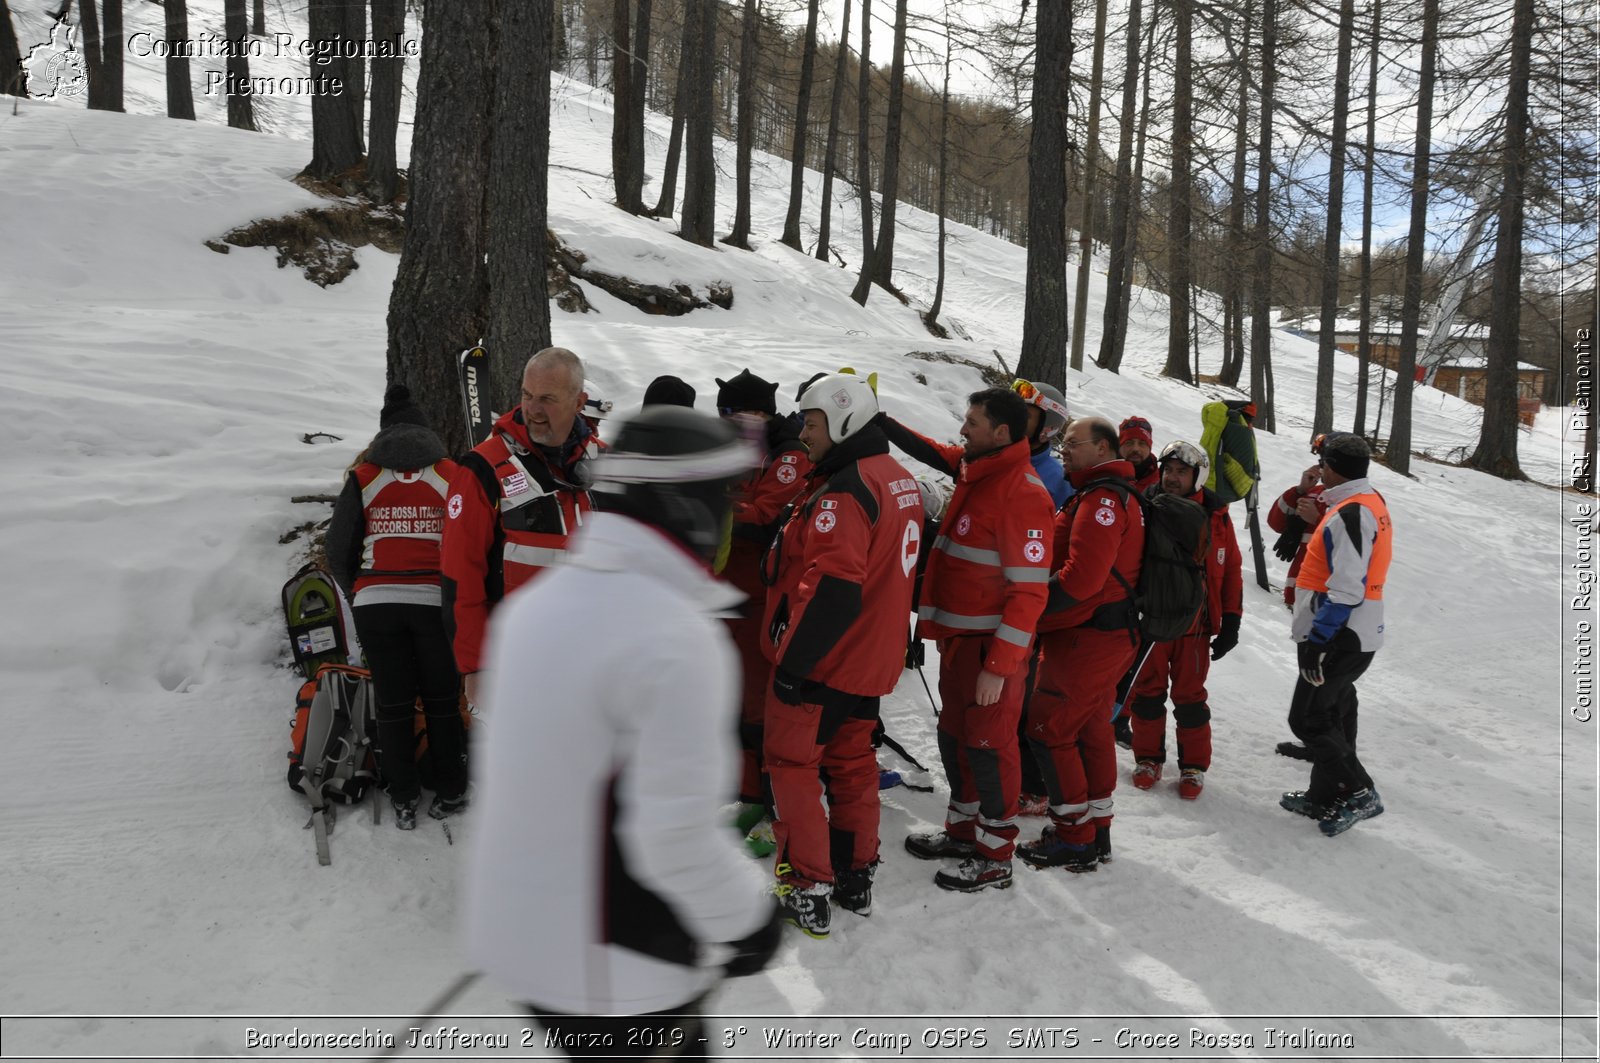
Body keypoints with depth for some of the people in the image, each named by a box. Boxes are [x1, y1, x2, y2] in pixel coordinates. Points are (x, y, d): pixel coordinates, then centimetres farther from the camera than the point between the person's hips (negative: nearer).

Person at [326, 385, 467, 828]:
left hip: (375, 604, 1)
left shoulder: (362, 478, 5)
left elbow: (339, 550, 6)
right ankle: (450, 790, 23)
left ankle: (403, 798, 18)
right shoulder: (451, 475, 2)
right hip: (436, 602, -1)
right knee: (442, 699, 14)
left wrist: (357, 595, 22)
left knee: (393, 703, 11)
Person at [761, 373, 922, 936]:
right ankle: (856, 876, 27)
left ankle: (808, 889, 8)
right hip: (871, 658, 9)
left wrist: (792, 660, -22)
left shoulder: (844, 491, -22)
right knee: (852, 762, 19)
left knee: (791, 761, 4)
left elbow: (832, 590, -28)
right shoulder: (901, 479, 8)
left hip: (822, 660, -9)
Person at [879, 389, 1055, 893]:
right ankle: (963, 829, 36)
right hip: (958, 637, 9)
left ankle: (994, 857, 15)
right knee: (955, 737, 19)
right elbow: (932, 453, 28)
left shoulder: (1022, 493, -20)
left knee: (989, 746, 1)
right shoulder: (975, 470, 6)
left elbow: (1030, 591, -22)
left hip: (992, 646, -9)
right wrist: (881, 422, 20)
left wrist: (999, 666, -22)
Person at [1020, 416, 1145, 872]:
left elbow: (1081, 578, -26)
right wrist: (1039, 605, 6)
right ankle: (1095, 830, 25)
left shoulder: (1101, 498, -17)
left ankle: (1073, 839, 2)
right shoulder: (1115, 494, 18)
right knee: (1091, 729, 16)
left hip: (1087, 637, -10)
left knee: (1049, 730, -4)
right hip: (1109, 634, 10)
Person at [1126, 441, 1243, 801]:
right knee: (1148, 692, 11)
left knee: (1190, 696, 8)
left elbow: (1231, 569, 2)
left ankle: (1194, 765, 22)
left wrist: (1231, 622, -1)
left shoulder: (1215, 517, -3)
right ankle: (1148, 758, 27)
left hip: (1194, 624, 0)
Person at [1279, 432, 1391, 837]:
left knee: (1307, 719, -3)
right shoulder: (1370, 503, 11)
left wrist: (1317, 639, -23)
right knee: (1333, 715, 17)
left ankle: (1358, 793, 1)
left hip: (1337, 639, -10)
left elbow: (1347, 589, -25)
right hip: (1355, 636, 10)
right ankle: (1326, 796, 26)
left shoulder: (1351, 514, -21)